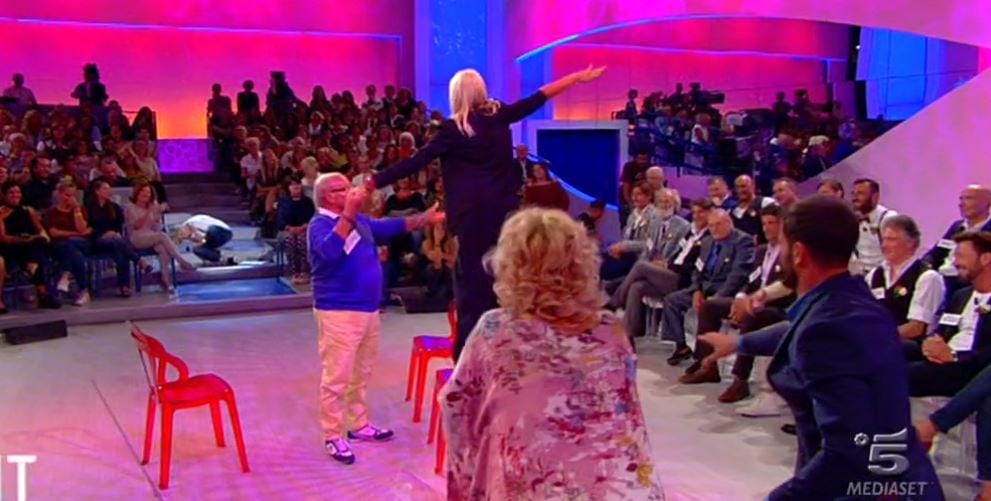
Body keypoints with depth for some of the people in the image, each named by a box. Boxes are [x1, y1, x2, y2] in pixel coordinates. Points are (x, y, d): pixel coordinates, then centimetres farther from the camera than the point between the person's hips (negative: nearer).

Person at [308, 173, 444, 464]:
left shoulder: (358, 220, 11)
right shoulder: (320, 224, -12)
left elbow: (389, 227, 19)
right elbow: (330, 250, -33)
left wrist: (425, 219, 12)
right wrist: (349, 213, -37)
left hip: (368, 309, 9)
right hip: (338, 312, -9)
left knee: (361, 374, 19)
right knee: (336, 378, -3)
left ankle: (359, 425, 32)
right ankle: (333, 437, 6)